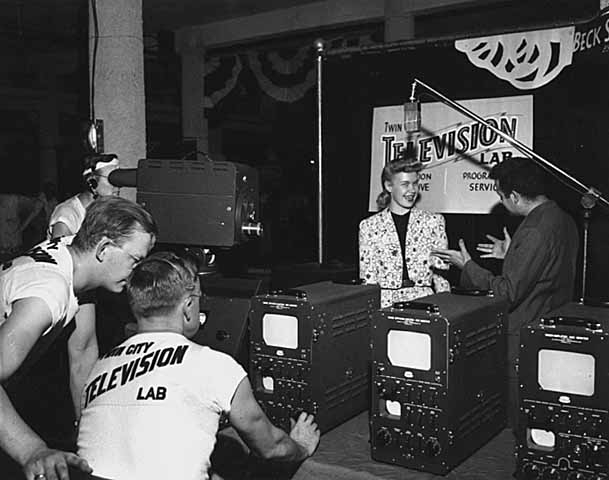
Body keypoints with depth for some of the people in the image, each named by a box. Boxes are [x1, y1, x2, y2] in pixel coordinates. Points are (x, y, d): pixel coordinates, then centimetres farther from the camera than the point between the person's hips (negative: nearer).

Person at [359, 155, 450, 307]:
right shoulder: (369, 226, 6)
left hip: (423, 298, 1)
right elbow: (367, 277, 5)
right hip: (385, 301, 0)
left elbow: (441, 272, 8)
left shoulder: (433, 221, 9)